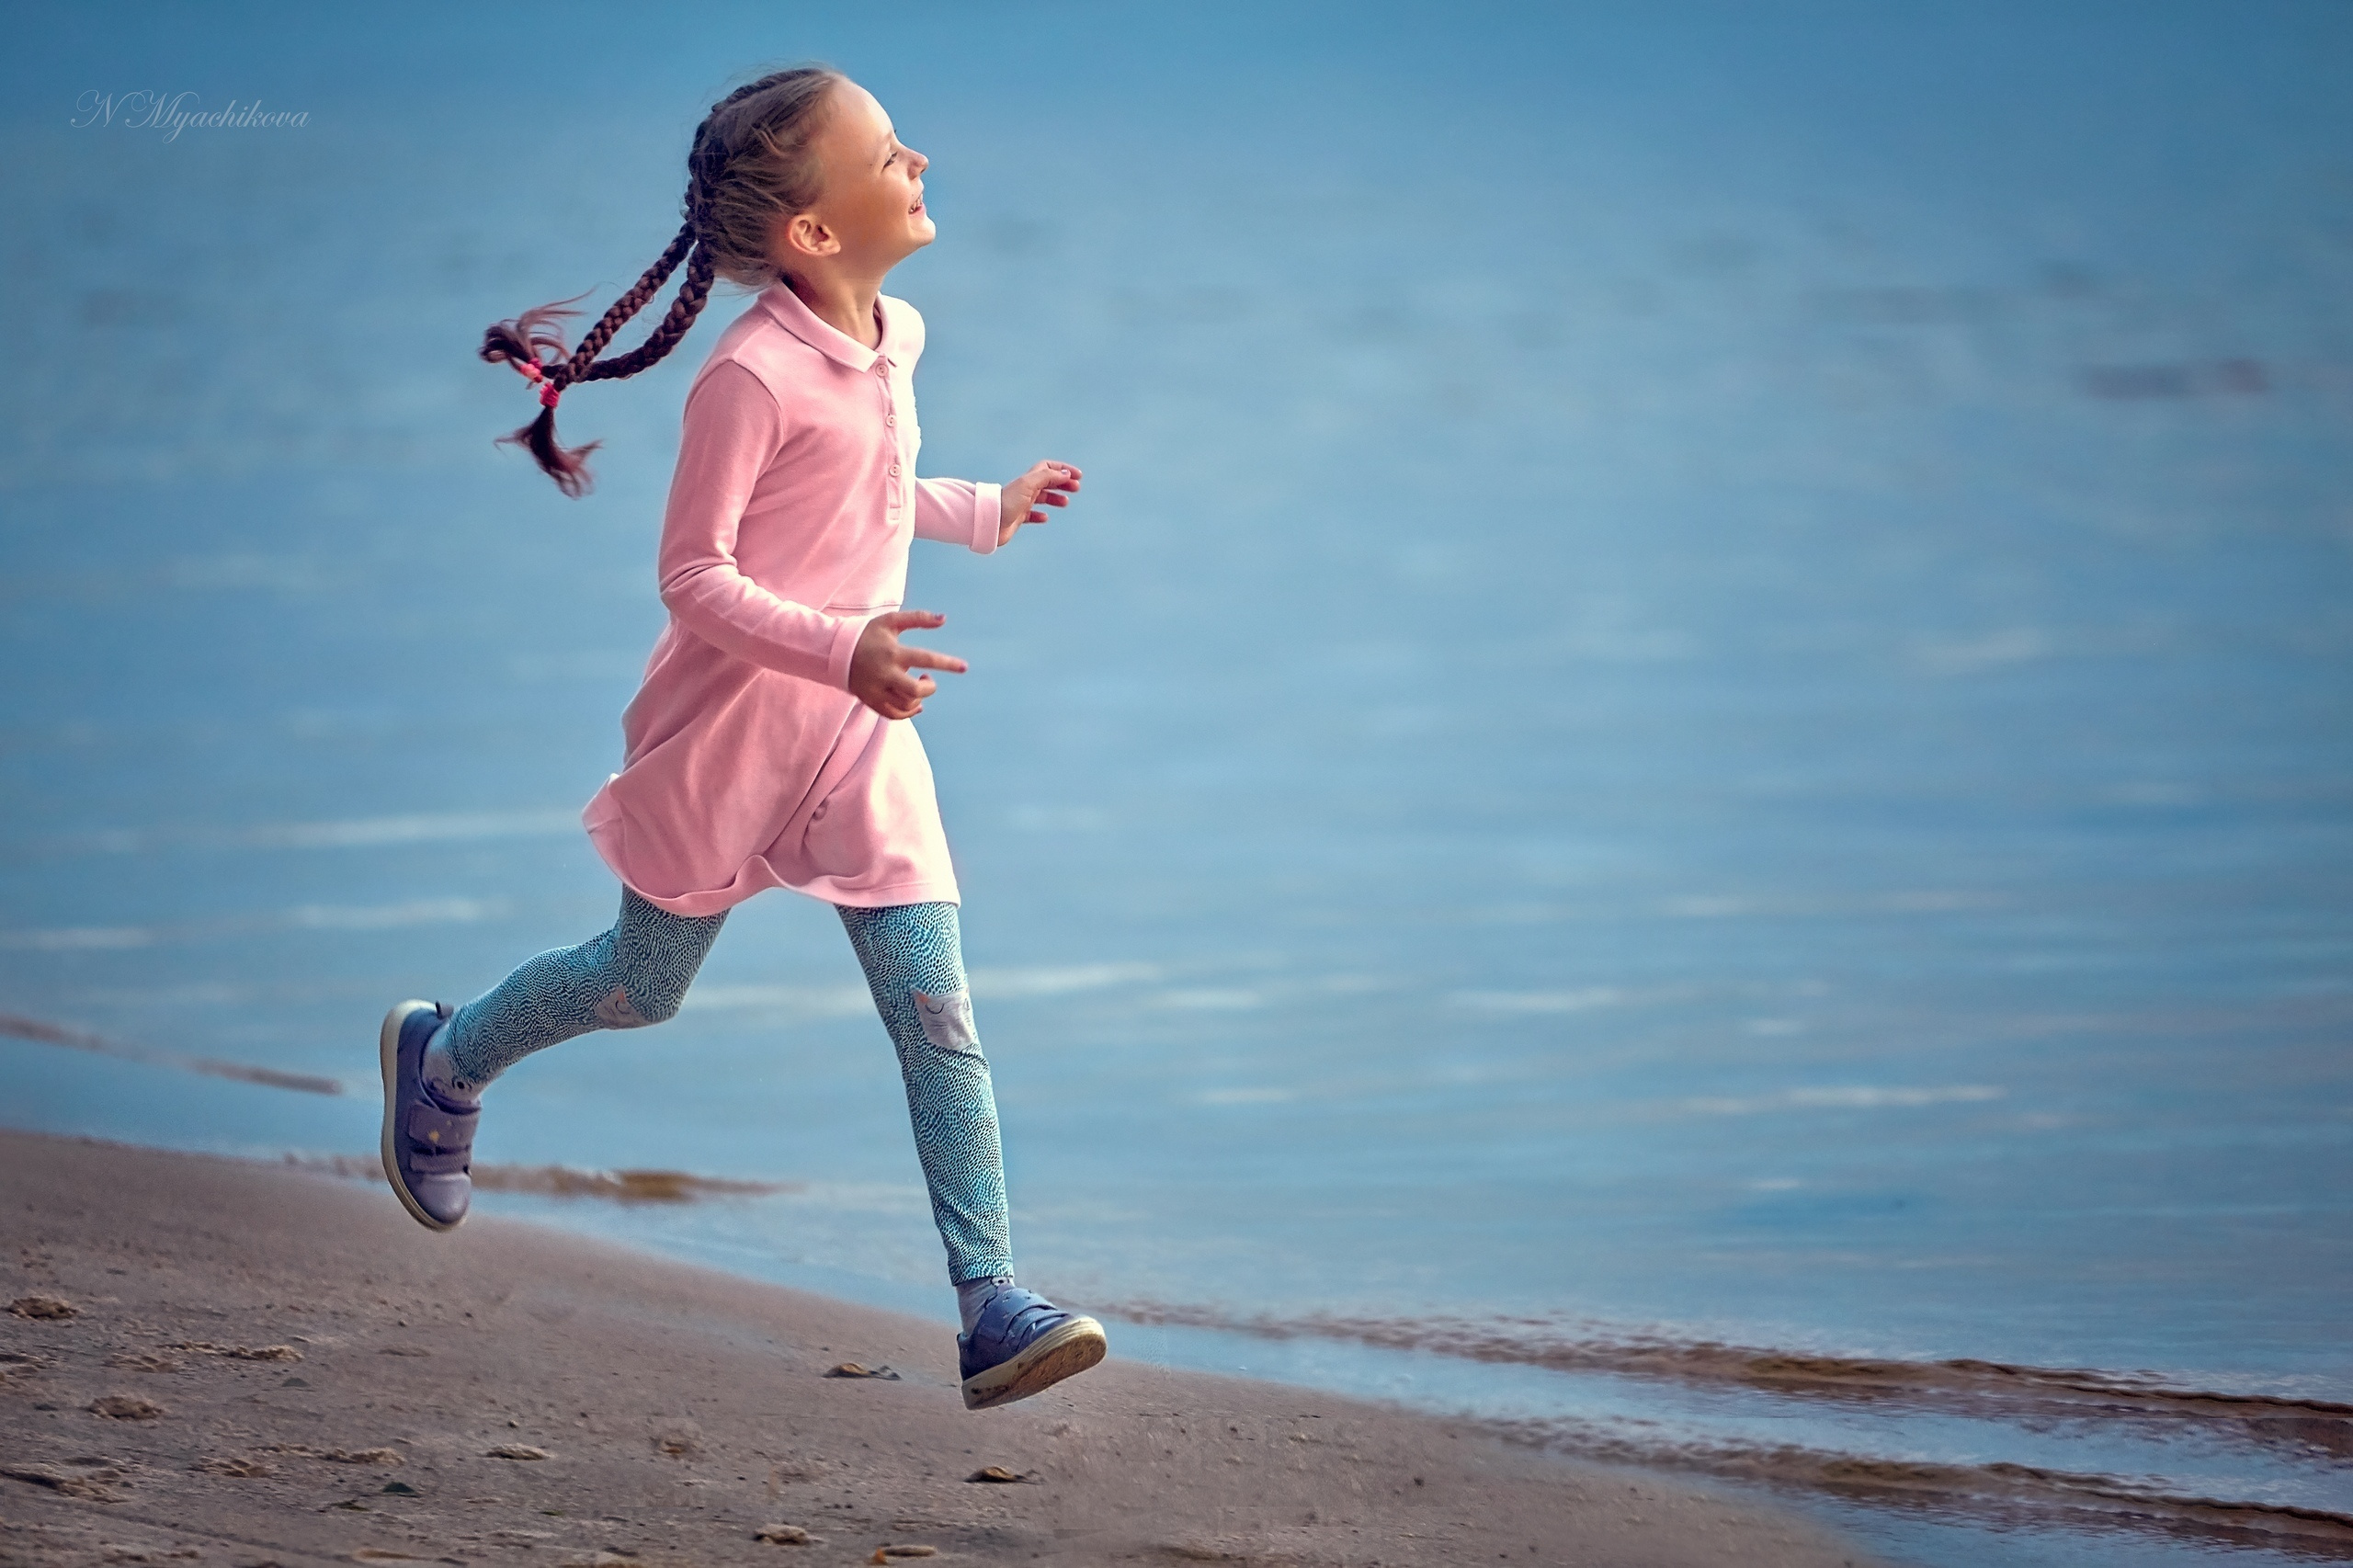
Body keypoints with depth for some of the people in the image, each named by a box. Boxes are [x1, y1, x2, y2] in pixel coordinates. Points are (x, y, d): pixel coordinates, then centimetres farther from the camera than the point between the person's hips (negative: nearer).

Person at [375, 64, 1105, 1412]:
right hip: (734, 728, -6)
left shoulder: (893, 340, 3)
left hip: (865, 735, 6)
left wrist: (987, 512, 23)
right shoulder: (754, 378, -23)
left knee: (940, 1018, -4)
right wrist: (843, 651, -33)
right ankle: (442, 1060, 44)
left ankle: (993, 1306, -4)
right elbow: (695, 576, -22)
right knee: (646, 984, 15)